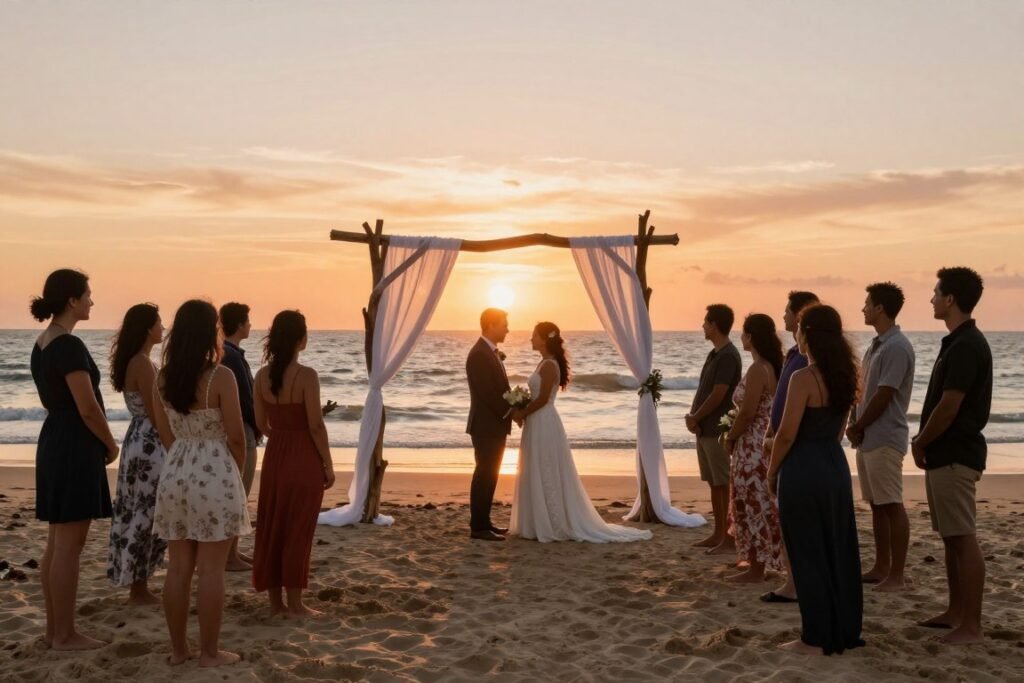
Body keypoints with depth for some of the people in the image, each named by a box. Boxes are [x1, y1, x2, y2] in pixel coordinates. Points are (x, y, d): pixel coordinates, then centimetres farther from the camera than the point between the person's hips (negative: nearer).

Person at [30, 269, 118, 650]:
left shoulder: (42, 343, 12)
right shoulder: (69, 346, -18)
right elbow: (88, 408, -19)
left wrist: (99, 442, 15)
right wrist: (111, 444, -3)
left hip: (53, 441, 10)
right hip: (75, 447, -10)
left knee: (57, 543, 13)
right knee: (69, 546, -3)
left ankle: (54, 629, 21)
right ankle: (65, 634, 5)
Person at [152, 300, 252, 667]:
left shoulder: (162, 378, 3)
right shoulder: (221, 377, -14)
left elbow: (166, 434, 10)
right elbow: (236, 436, -10)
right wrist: (238, 471, 7)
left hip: (176, 474, 6)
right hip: (215, 476, -5)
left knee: (178, 568, 12)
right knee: (211, 570, 2)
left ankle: (178, 648, 22)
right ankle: (209, 652, 11)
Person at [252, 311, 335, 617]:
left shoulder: (263, 374, 1)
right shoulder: (306, 376, -16)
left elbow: (262, 423, 8)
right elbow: (316, 425, -16)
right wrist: (328, 464, -6)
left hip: (274, 456, 6)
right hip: (304, 458, -5)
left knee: (272, 527, 13)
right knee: (297, 530, 3)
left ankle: (275, 601, 21)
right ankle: (294, 604, 11)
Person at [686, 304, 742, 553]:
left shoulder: (728, 356, -15)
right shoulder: (714, 354, 14)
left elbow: (718, 395, -19)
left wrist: (695, 418, -9)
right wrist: (692, 415, 0)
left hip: (719, 430, -9)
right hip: (705, 429, 9)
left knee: (724, 485, -3)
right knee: (714, 484, 13)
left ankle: (729, 539, 2)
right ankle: (717, 534, 21)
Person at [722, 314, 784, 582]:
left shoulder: (757, 369, -19)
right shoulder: (772, 367, 10)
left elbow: (747, 413, -21)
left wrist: (730, 438, -7)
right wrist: (735, 432, 14)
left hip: (753, 447, -10)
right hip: (766, 443, 10)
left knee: (752, 504, -1)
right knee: (763, 505, 16)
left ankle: (756, 569, 6)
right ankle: (759, 563, 26)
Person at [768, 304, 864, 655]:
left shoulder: (803, 378, -17)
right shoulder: (843, 376, 6)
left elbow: (787, 433, -18)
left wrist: (772, 470, -4)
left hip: (804, 471, -8)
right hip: (836, 466, 8)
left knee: (808, 556, 2)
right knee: (839, 552, 15)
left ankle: (816, 639, 9)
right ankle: (845, 631, 25)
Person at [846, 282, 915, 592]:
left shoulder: (897, 347, -15)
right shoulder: (876, 345, 14)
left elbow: (883, 396, -17)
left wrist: (856, 427, -7)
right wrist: (855, 425, 3)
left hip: (885, 439, -9)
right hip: (868, 438, 10)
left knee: (892, 506, -4)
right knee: (877, 505, 14)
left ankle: (896, 575, 2)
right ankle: (881, 567, 22)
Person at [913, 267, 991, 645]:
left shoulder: (966, 346, -18)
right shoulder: (959, 342, 13)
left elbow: (948, 407, -20)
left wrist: (920, 443, -8)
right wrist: (925, 443, 11)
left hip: (954, 456, -10)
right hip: (947, 453, 10)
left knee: (964, 539, -5)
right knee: (952, 538, 15)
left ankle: (972, 625, 0)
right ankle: (956, 611, 25)